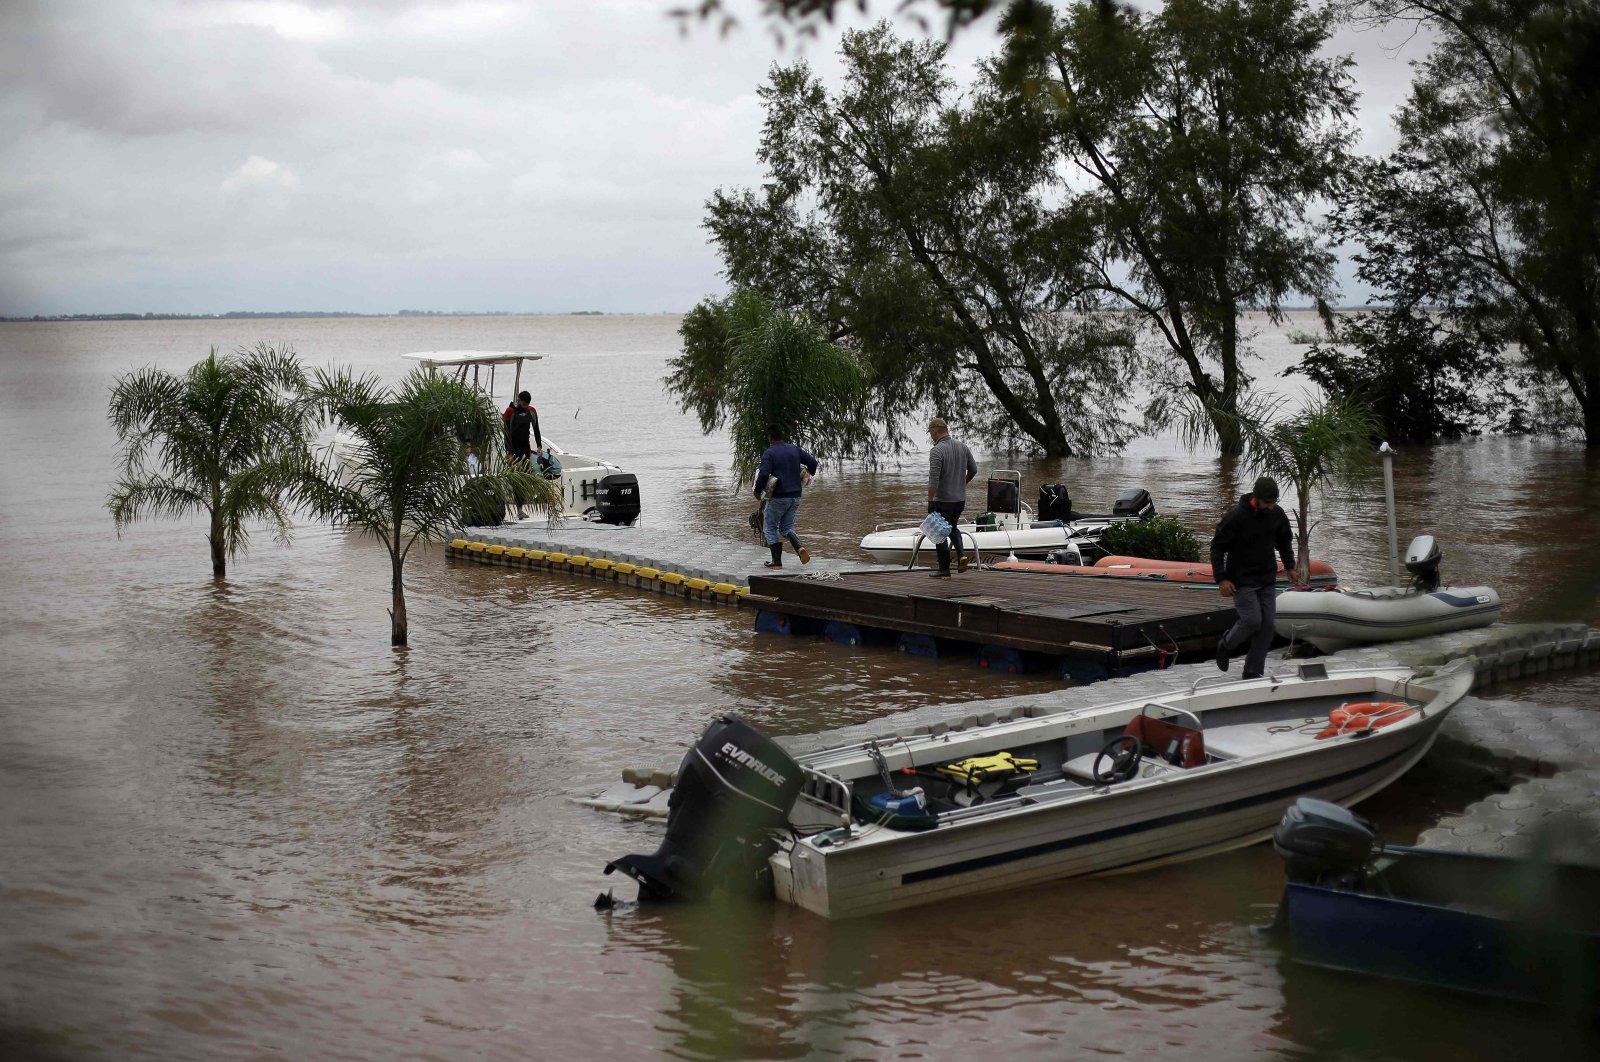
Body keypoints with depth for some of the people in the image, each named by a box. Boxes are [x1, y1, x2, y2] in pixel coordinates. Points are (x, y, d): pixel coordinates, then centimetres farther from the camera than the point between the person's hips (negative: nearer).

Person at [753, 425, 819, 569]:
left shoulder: (769, 453, -11)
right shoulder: (794, 449, 8)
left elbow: (763, 474, -23)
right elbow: (812, 462, 9)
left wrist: (758, 490, -8)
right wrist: (808, 475, 27)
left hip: (779, 497, -6)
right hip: (795, 496, 6)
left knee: (770, 527, 10)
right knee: (786, 527, 17)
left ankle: (776, 561, 5)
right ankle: (799, 548, -11)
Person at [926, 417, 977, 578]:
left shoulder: (937, 451, -18)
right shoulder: (962, 447, 3)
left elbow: (933, 480, -23)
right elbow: (973, 469, 12)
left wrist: (930, 501, -18)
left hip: (942, 500, -7)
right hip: (960, 498, 7)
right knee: (952, 527, 26)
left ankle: (944, 570, 7)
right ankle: (961, 554, 4)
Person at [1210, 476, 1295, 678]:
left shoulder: (1277, 514, 0)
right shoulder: (1236, 516, -17)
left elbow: (1284, 542, 19)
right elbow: (1217, 547, -11)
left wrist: (1290, 566, 8)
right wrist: (1221, 579, -16)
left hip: (1267, 579, 5)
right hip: (1242, 580, -5)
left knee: (1267, 624, 1)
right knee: (1252, 620, -15)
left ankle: (1253, 672, 11)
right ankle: (1226, 646, 16)